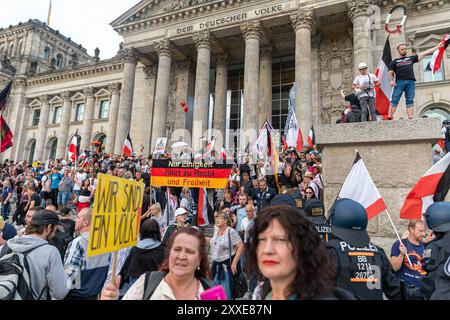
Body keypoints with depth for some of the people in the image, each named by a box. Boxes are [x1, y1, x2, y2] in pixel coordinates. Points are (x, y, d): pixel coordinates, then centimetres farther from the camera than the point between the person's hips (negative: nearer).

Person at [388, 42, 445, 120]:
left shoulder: (411, 58, 26)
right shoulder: (394, 62, 17)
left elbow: (425, 53, 28)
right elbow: (390, 73, 7)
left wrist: (437, 47, 27)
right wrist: (391, 81, -11)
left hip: (411, 82, 3)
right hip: (399, 82, -3)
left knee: (410, 101, -5)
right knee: (394, 100, -13)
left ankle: (410, 118, -11)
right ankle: (389, 117, -18)